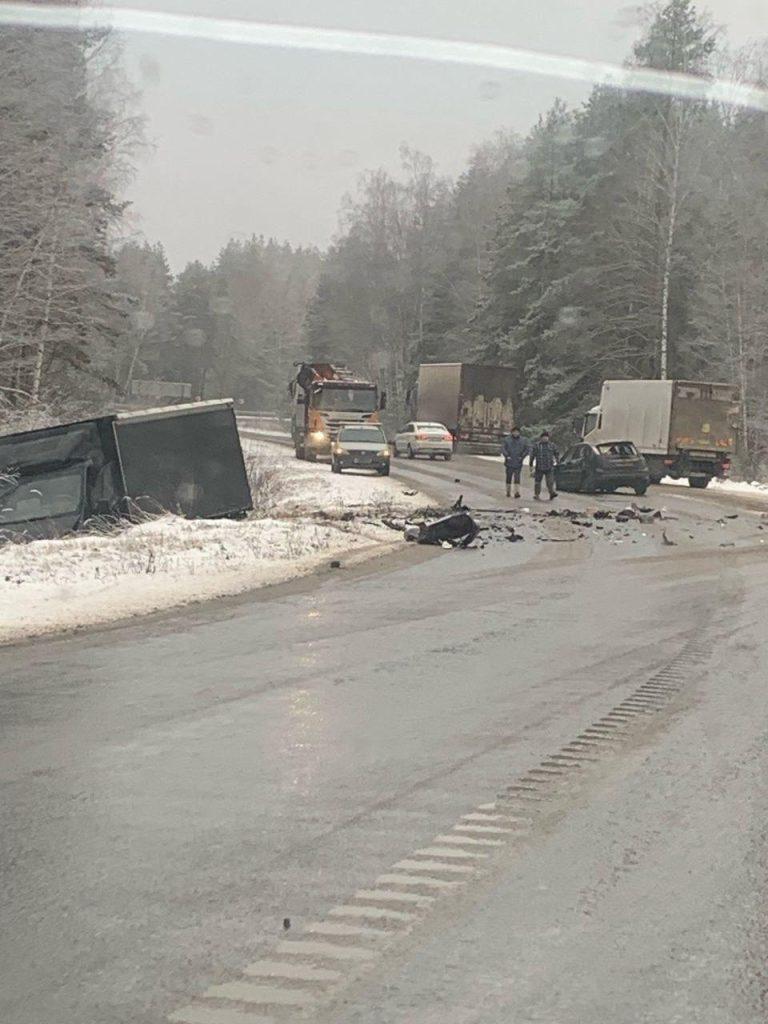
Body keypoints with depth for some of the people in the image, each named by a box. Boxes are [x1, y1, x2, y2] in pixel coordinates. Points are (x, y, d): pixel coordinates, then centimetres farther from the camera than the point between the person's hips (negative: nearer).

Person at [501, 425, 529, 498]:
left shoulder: (523, 440, 5)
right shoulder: (507, 439, 2)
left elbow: (528, 448, 4)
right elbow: (503, 448, -4)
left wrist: (522, 457, -5)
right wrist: (507, 456, -15)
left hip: (518, 463, 0)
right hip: (509, 463, 0)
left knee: (517, 478, -8)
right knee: (509, 478, 7)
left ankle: (517, 492, -15)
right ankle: (508, 492, 18)